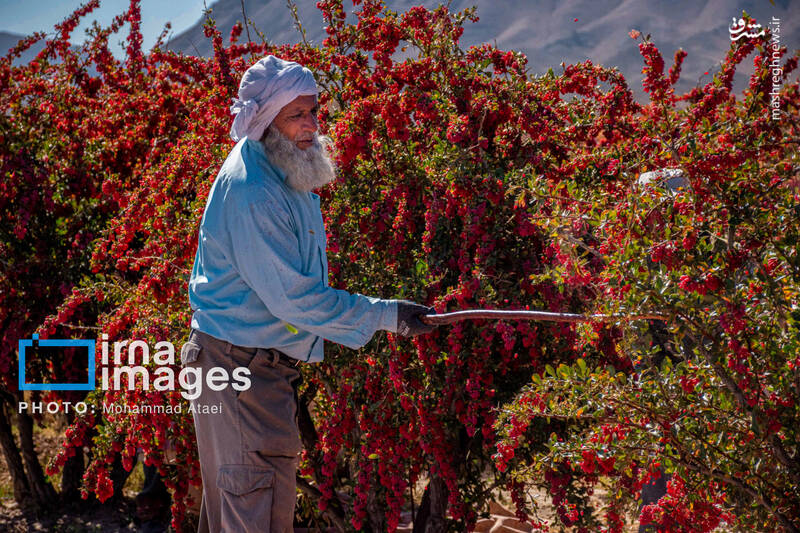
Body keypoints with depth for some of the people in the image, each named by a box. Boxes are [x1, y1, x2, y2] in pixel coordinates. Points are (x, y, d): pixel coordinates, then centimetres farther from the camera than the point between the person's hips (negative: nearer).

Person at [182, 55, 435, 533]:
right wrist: (386, 315, -19)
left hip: (271, 363, 10)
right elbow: (293, 298, -25)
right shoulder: (250, 192, -25)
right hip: (242, 368, -10)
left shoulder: (285, 172, 8)